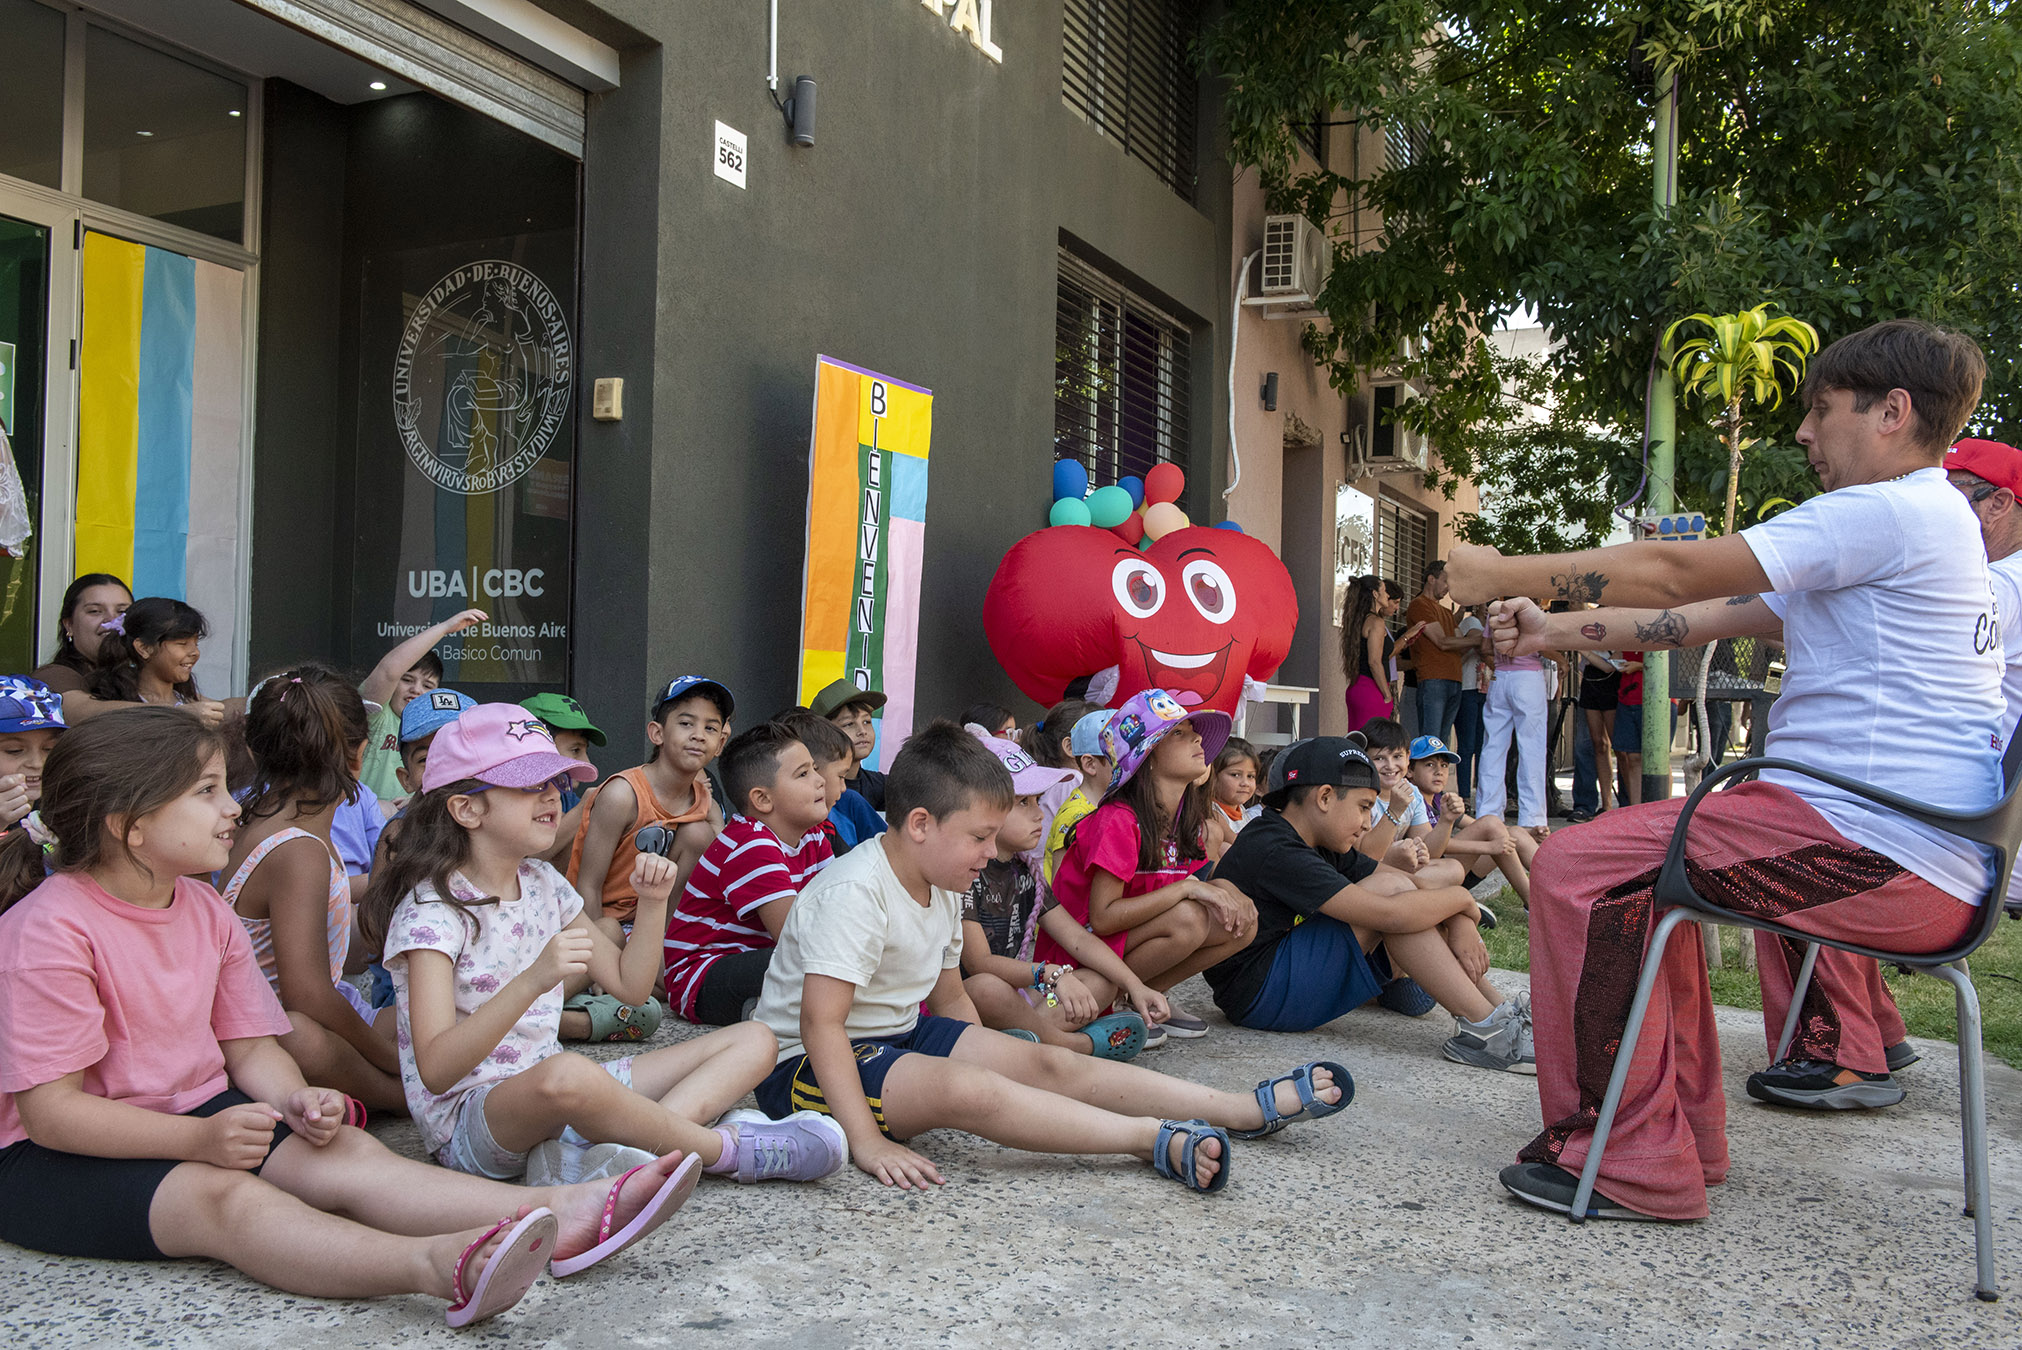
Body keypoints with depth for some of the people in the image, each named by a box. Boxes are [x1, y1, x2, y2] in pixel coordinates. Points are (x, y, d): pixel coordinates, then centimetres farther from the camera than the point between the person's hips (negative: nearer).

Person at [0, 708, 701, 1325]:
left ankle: (559, 1214, -39)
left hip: (198, 1118, 7)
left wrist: (296, 1098, -14)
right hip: (59, 1156, -7)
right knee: (222, 1194, -35)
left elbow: (248, 1045, 9)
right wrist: (202, 1139, -30)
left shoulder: (204, 911, 7)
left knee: (347, 1155, -19)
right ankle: (435, 1263, -64)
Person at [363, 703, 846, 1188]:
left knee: (753, 1042, 1)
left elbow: (629, 984, 17)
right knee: (566, 1074, -44)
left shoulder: (543, 884, 11)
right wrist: (532, 981, -37)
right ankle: (730, 1151, -18)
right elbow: (435, 1070, -24)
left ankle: (600, 1146, -25)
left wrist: (653, 902, 0)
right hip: (468, 1121, -8)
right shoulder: (432, 910, -12)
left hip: (550, 1097, 8)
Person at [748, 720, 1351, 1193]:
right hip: (808, 1067, -8)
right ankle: (1157, 1139, -31)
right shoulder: (854, 892, -25)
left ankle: (1249, 1107, -8)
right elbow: (821, 1022, -30)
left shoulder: (941, 891, 5)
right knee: (964, 1088, -34)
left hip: (899, 1037, 8)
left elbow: (949, 995, 16)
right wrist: (867, 1143, -36)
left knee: (1046, 1063, -7)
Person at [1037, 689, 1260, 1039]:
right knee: (1188, 920, -30)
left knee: (1242, 922, -7)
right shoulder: (1118, 820, -22)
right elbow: (1102, 917, -28)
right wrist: (1187, 887, -28)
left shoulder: (1188, 814, 3)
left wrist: (1227, 891, -17)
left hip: (1135, 938, 8)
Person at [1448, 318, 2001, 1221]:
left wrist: (1504, 574, -6)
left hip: (1881, 860, -11)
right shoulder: (1920, 525, 22)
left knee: (1578, 868, -15)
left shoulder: (1891, 513, -12)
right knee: (1648, 859, 26)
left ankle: (1624, 1162, -9)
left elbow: (1672, 576, -15)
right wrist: (1553, 632, 12)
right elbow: (1700, 618, 18)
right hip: (1915, 867, 11)